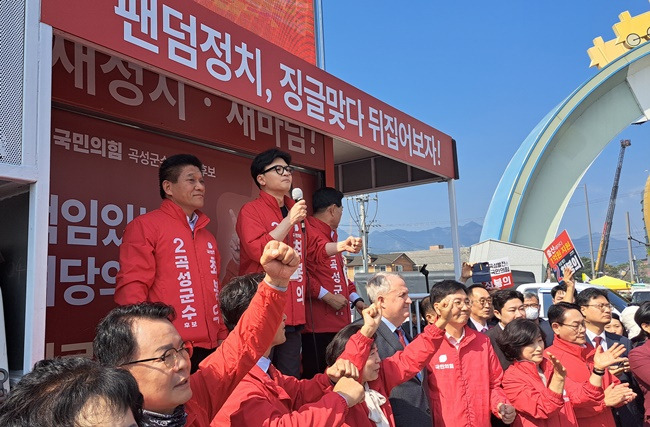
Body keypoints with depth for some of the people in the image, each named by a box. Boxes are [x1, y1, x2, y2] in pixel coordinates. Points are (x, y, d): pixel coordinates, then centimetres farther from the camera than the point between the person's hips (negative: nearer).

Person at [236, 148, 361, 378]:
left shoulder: (296, 211, 16)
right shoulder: (251, 210, -5)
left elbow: (316, 248, 22)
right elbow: (258, 250, -20)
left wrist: (341, 246, 4)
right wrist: (290, 220, -20)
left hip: (294, 312, 7)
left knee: (290, 380, 14)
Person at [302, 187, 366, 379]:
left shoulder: (331, 235, 22)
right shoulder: (308, 232, -11)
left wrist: (356, 300, 17)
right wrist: (328, 297, -17)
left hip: (340, 320, 10)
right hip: (318, 325, -10)